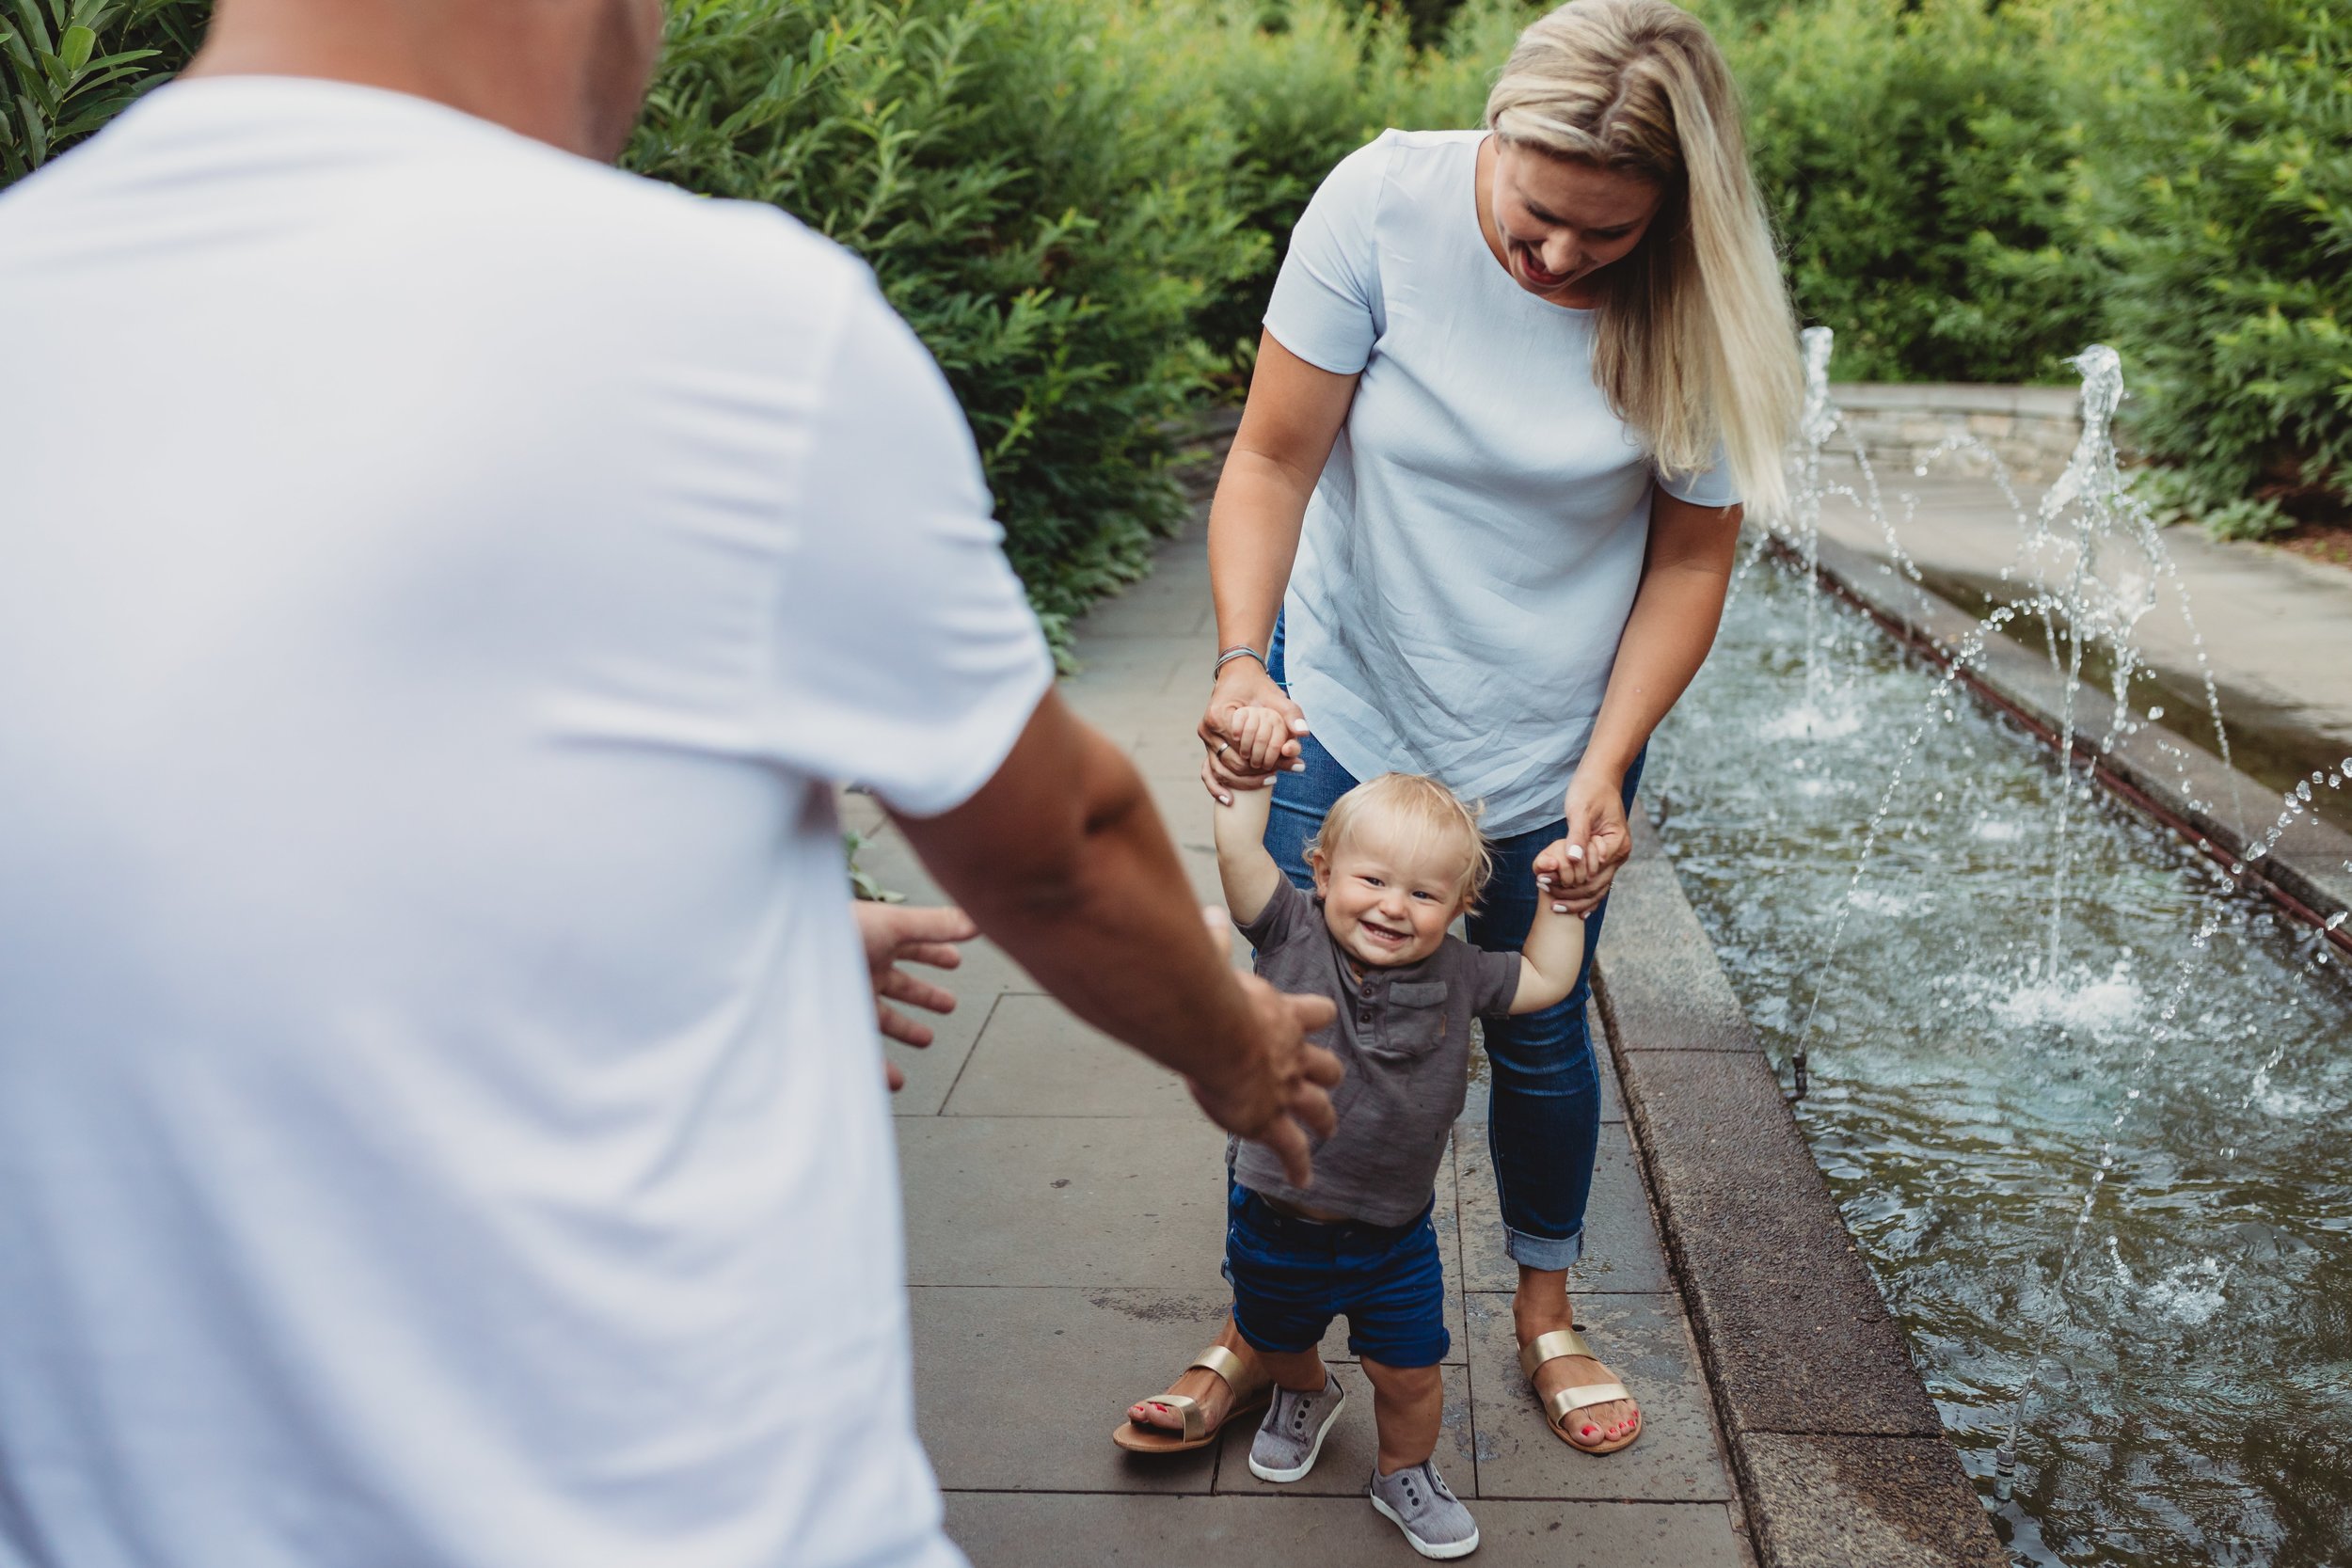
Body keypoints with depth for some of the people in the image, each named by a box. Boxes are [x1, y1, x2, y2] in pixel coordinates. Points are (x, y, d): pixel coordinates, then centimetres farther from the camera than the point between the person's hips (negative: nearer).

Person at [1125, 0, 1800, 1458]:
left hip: (1555, 748, 1)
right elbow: (1273, 461, -15)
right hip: (1346, 715, 0)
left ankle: (1547, 1311, 40)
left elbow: (1693, 558, -7)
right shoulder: (1383, 203, -19)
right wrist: (1242, 657, -29)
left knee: (1539, 1036, 14)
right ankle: (1262, 1327, 29)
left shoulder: (1691, 304, -16)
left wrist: (1605, 768, -15)